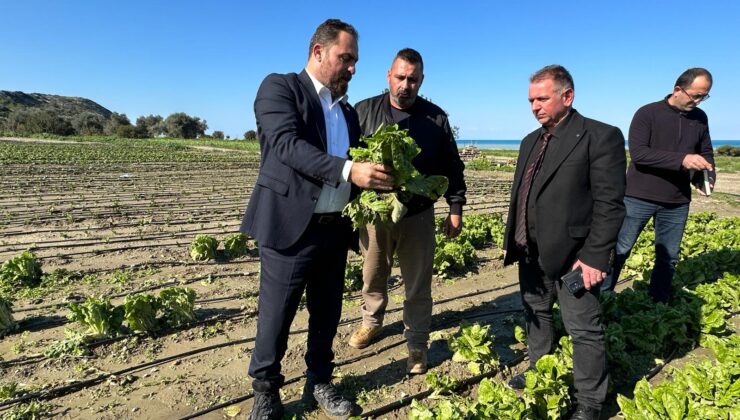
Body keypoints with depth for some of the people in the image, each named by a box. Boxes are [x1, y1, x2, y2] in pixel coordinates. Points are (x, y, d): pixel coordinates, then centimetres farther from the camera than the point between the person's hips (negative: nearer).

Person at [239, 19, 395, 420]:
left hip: (335, 229, 6)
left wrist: (378, 175, -6)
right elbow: (288, 145, -20)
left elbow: (353, 160, 16)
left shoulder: (347, 109, 17)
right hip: (290, 227, -6)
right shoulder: (279, 87, -3)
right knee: (275, 319, 7)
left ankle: (319, 384, 37)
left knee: (326, 315, 17)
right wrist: (349, 171, -30)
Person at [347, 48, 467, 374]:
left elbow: (451, 166, 7)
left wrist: (456, 208, 3)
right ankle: (371, 323, 43)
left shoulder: (436, 118, 3)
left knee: (418, 286, 7)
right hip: (374, 214, 1)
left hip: (418, 216, 0)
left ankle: (417, 345, 24)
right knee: (372, 277, 18)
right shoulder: (365, 111, 1)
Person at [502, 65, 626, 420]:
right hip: (531, 253, 7)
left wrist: (594, 257, -18)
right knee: (535, 315, 21)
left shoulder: (601, 136, -10)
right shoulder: (531, 141, 12)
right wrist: (514, 242, 12)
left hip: (572, 255, -7)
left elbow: (609, 204, -15)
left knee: (584, 330, 5)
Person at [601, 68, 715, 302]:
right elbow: (638, 153, -18)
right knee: (619, 251, 2)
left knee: (668, 258, 11)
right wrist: (681, 159, -27)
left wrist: (704, 177, -7)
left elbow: (706, 153, 14)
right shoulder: (647, 113, -8)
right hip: (639, 197, -5)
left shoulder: (700, 118, 9)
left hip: (677, 202, 5)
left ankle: (659, 305, 24)